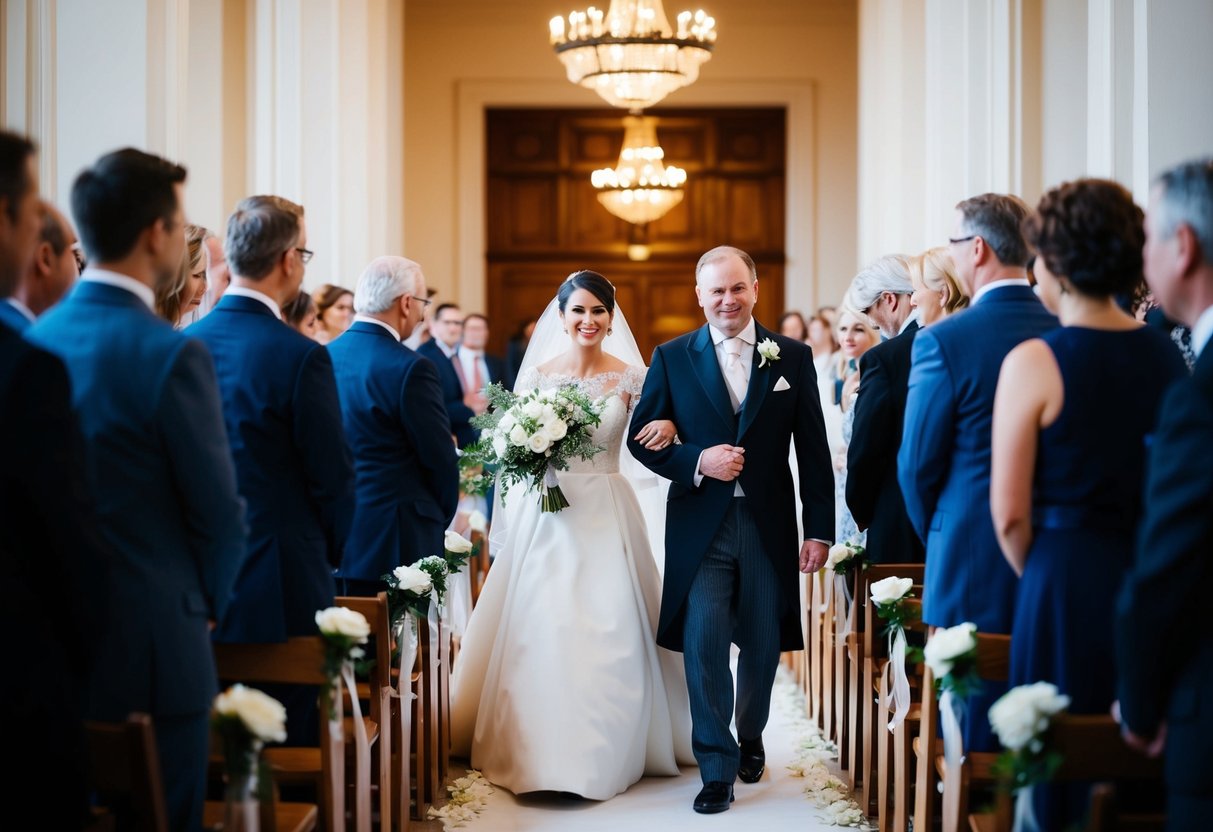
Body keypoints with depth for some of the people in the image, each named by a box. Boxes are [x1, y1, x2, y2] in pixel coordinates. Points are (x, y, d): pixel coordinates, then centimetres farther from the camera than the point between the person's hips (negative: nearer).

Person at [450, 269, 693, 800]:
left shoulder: (630, 377, 2)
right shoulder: (538, 374, 4)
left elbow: (651, 447, 0)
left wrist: (670, 427, -21)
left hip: (607, 518, -1)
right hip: (544, 519, 1)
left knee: (609, 634, -4)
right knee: (538, 633, -1)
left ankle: (605, 753, 8)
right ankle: (535, 749, 11)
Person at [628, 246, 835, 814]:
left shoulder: (793, 357, 4)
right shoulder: (672, 358, 3)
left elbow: (813, 449, 3)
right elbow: (642, 437, 3)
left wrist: (819, 528, -1)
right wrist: (697, 461, -14)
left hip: (769, 526, 1)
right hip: (700, 526, -1)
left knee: (762, 646, 12)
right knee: (704, 647, -6)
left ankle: (750, 739, 36)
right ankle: (717, 769, 3)